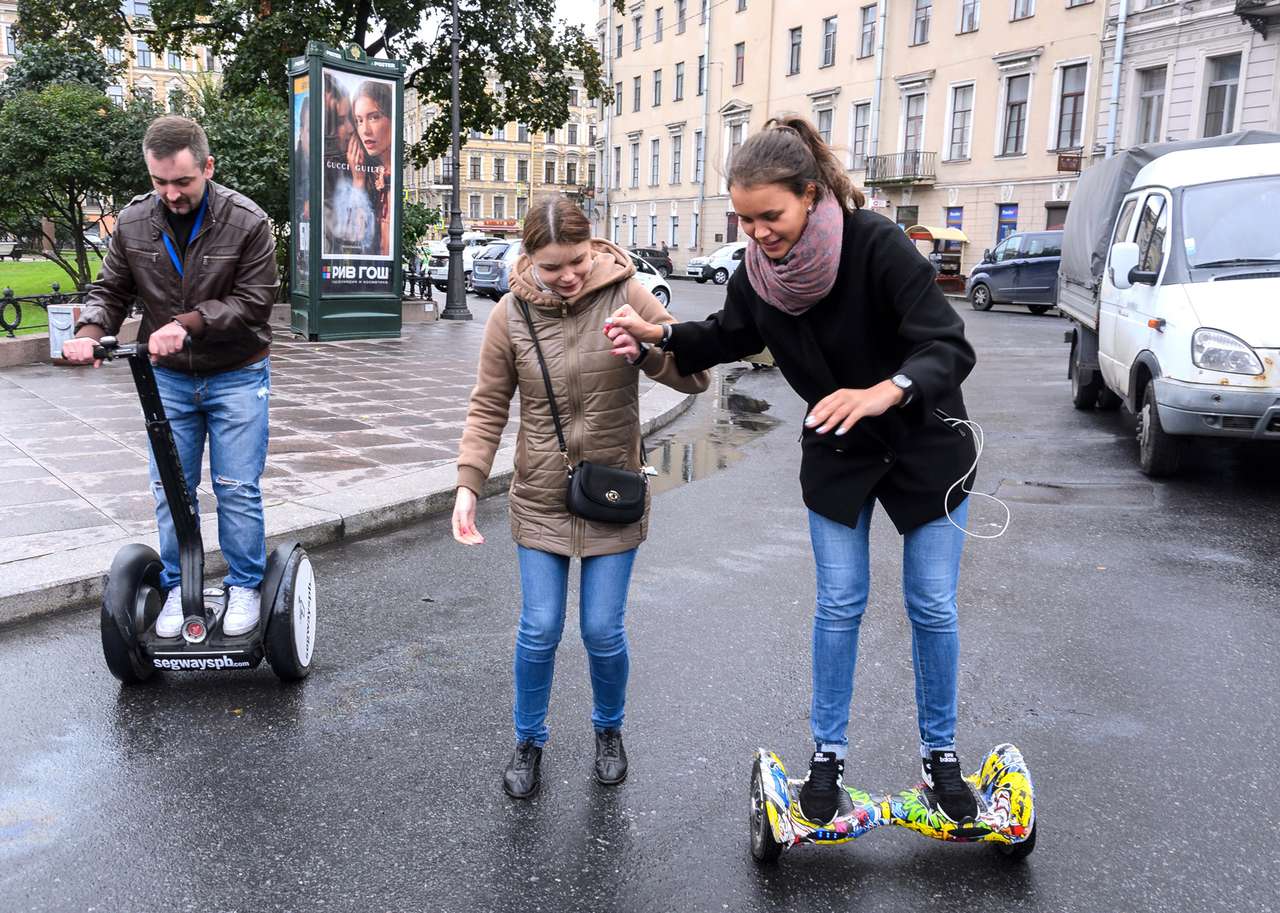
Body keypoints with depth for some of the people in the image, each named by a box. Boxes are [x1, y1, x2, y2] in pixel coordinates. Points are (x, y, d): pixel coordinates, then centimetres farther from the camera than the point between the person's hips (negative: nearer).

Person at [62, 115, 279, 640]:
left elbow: (254, 300, -16)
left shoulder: (247, 221, -14)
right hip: (168, 377, 4)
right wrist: (90, 330, -16)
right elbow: (110, 290, 5)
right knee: (170, 489, 7)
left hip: (235, 375, -3)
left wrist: (187, 323, -28)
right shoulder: (134, 221, -2)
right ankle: (177, 587, 22)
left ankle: (245, 587, 15)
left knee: (237, 488, -1)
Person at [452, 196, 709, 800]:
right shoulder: (511, 314, -6)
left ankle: (609, 730, 34)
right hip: (540, 500, 1)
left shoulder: (625, 296, -10)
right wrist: (468, 484, -11)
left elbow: (695, 376, -9)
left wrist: (649, 346, -29)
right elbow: (488, 408, 0)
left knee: (603, 631, 6)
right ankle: (528, 742, 27)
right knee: (539, 630, 3)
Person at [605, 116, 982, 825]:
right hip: (836, 455, 3)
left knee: (932, 608, 6)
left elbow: (950, 347, -33)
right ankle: (828, 754, 22)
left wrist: (885, 391, -51)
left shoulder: (876, 244, -28)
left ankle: (939, 752, 25)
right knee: (839, 605, 7)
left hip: (924, 449, -3)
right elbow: (731, 334, 9)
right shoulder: (760, 271, -12)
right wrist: (661, 335, -7)